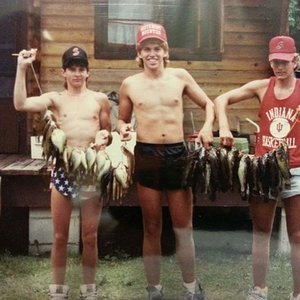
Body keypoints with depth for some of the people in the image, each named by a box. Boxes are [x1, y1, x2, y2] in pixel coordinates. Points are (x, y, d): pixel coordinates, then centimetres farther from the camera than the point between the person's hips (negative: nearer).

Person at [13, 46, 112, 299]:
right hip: (63, 170, 0)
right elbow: (20, 105, -13)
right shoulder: (55, 98, 3)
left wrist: (105, 136, -10)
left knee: (90, 236, 8)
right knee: (60, 236, 8)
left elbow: (108, 134, 14)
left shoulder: (100, 99, 6)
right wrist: (22, 68, -16)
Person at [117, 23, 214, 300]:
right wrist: (124, 129, -8)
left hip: (177, 154, 0)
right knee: (152, 229, 8)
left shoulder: (180, 76, 3)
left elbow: (208, 104, 13)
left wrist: (207, 127, -5)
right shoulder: (130, 84, 3)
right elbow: (122, 119, 14)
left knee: (184, 227, 8)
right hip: (146, 156, 0)